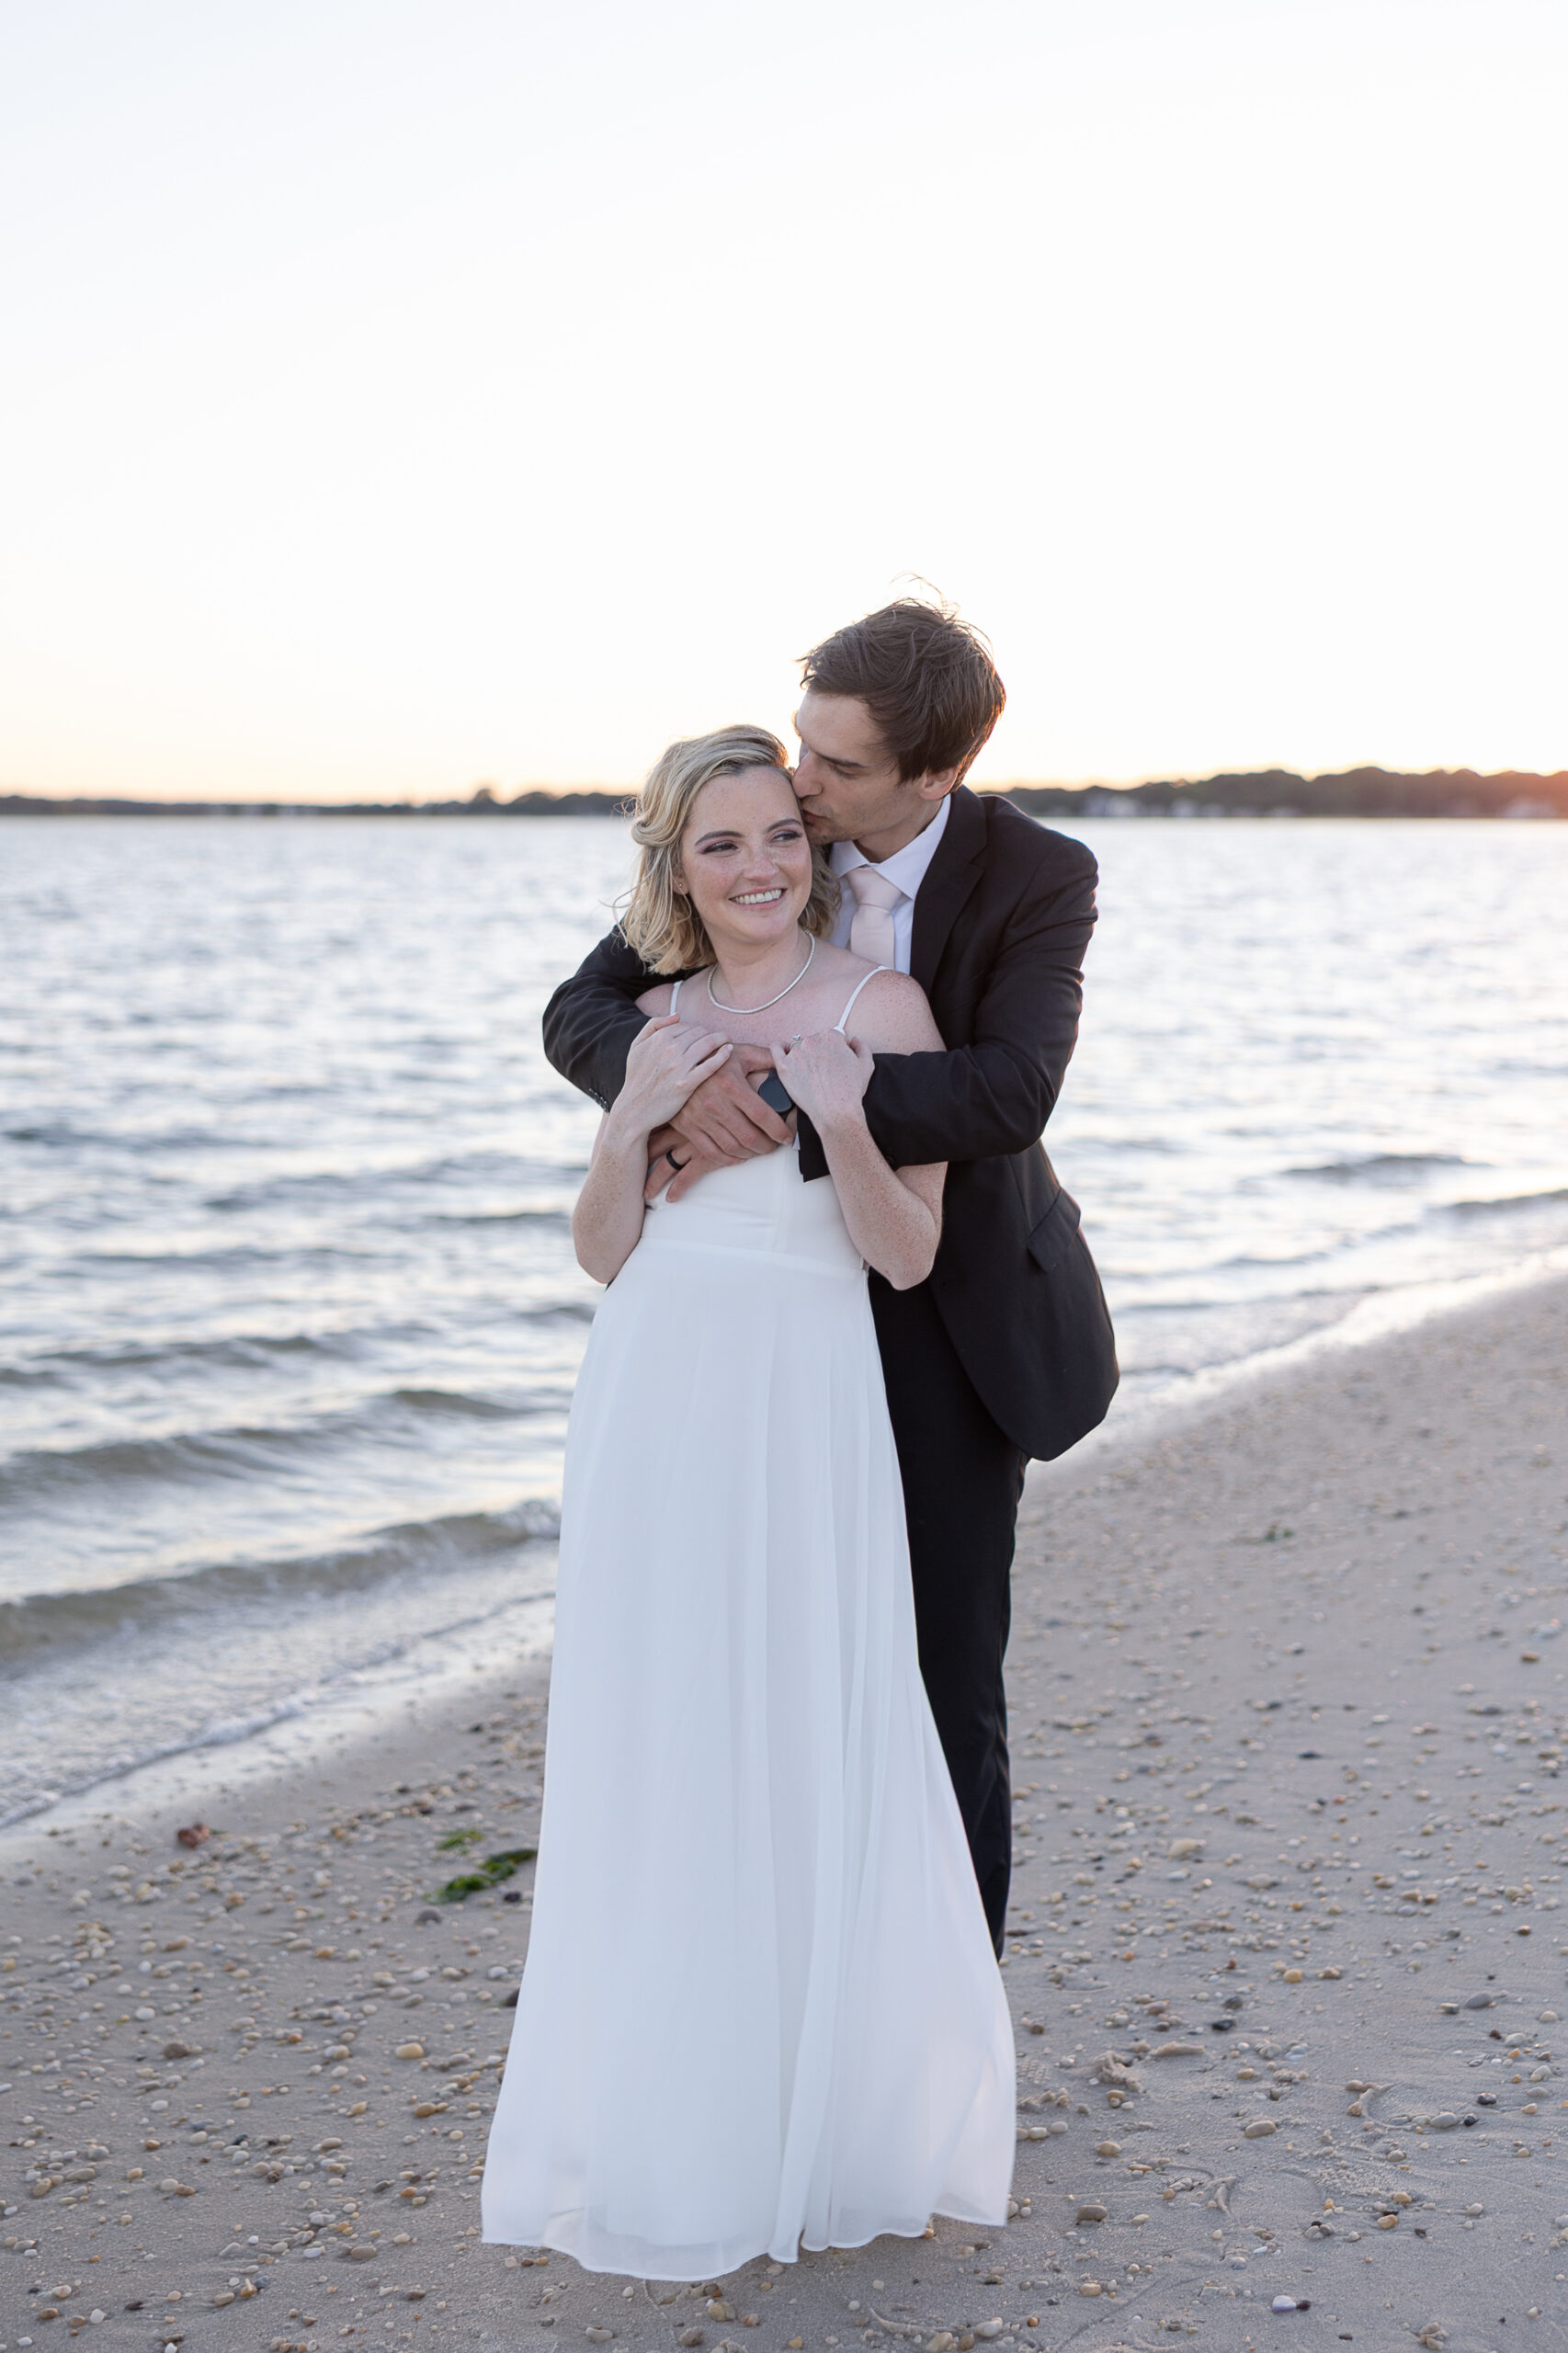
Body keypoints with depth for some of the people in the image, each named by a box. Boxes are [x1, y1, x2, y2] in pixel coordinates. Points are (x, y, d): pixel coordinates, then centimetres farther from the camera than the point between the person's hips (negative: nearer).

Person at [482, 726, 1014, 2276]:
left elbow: (908, 1254, -6)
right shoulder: (658, 1021, 11)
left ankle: (827, 2109, 18)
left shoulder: (879, 1009, -2)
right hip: (652, 1408, 4)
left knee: (814, 1749, 0)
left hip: (804, 1409, -4)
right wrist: (631, 1119, -6)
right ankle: (670, 2108, 22)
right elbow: (603, 1254, 10)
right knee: (653, 1753, 7)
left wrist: (841, 1119, -21)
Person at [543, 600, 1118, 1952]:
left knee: (947, 1673, 1)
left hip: (958, 1318, -2)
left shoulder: (1041, 880, -16)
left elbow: (1006, 1094, -31)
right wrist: (686, 1080, -32)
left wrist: (781, 1111, -36)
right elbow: (582, 1017, -10)